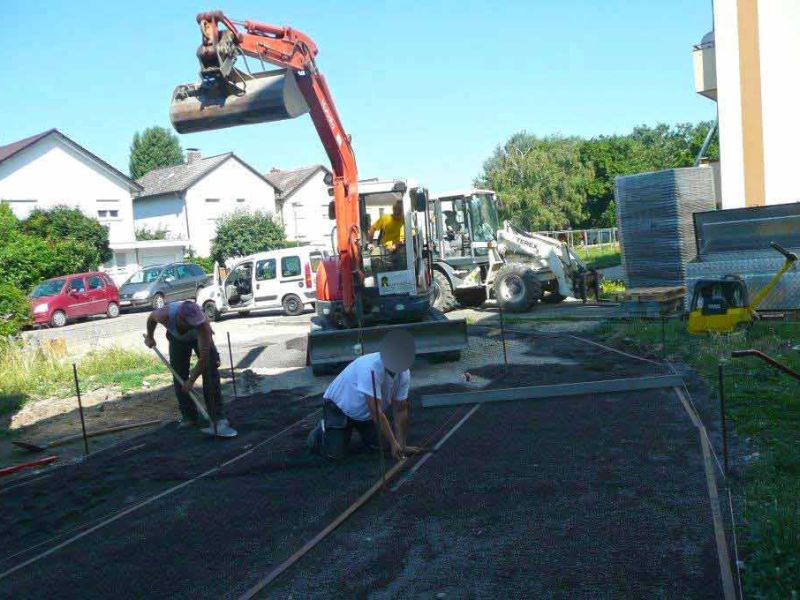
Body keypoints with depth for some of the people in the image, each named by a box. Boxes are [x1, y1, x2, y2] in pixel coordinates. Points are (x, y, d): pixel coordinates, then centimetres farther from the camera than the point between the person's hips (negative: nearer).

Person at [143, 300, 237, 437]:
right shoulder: (165, 315, -38)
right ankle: (189, 417, 10)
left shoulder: (202, 324, -44)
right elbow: (151, 318, -10)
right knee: (179, 376, -2)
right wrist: (149, 337, 6)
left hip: (200, 337, -2)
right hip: (177, 339, 3)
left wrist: (191, 380, -36)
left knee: (210, 372, -18)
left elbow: (203, 358, -39)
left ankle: (217, 419, -19)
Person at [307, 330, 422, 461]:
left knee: (378, 446, -4)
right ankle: (323, 429, 17)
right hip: (339, 405, -6)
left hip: (365, 413, 6)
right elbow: (377, 413, -38)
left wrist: (402, 445, -13)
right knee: (334, 454, -15)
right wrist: (393, 443, -34)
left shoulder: (404, 373, -17)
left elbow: (400, 410, -9)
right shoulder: (370, 368, -39)